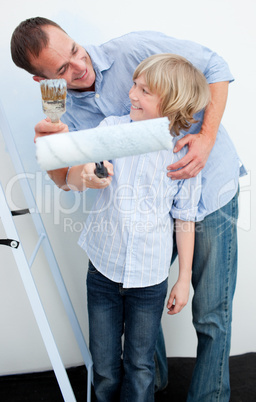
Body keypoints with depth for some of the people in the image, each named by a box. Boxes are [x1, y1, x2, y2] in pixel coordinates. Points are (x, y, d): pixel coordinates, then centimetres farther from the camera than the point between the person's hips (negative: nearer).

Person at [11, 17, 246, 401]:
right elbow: (63, 180, -8)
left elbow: (214, 67, -8)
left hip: (210, 189, -4)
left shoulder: (134, 49, -13)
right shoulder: (71, 114, 0)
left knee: (211, 315, 0)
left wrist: (207, 136, -20)